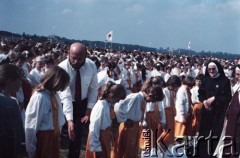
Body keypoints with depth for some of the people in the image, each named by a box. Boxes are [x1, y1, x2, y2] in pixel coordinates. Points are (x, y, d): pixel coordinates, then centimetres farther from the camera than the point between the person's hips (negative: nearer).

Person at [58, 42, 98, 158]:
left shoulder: (91, 66, -18)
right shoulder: (63, 68, -29)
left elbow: (93, 89, -7)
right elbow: (66, 95, -35)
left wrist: (89, 111, -12)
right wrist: (69, 120, -42)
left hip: (83, 103, 2)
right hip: (65, 104, -2)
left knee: (78, 134, -2)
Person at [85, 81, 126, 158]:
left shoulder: (108, 105, 0)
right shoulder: (101, 107, -25)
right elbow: (93, 130, -23)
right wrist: (96, 148, -19)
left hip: (105, 139, 9)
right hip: (99, 140, -9)